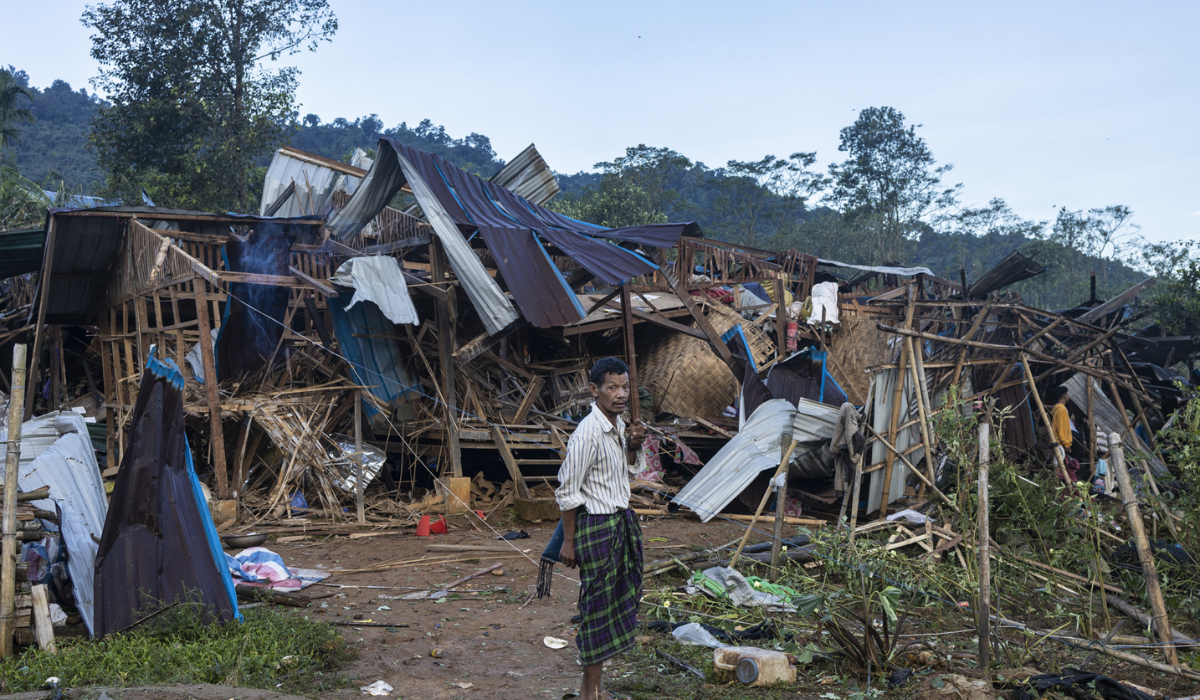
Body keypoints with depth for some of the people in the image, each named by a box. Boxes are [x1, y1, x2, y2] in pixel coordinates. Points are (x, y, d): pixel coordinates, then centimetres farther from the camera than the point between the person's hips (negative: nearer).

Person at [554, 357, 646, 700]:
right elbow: (567, 491, -17)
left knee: (620, 598, 17)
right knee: (599, 607, 0)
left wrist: (634, 446, -1)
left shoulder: (619, 425, 5)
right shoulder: (588, 433, -21)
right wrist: (569, 541, -13)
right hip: (598, 526, -9)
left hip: (622, 520, 9)